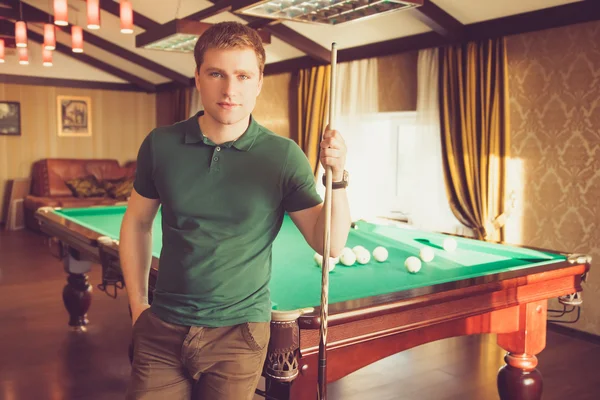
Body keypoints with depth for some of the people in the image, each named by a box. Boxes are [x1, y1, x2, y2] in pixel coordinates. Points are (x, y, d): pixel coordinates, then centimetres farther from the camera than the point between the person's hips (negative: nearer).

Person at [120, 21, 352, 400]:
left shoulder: (284, 156, -11)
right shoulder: (161, 145, -5)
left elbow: (330, 245, -10)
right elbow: (137, 222, 8)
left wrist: (337, 177, -25)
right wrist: (138, 305, 5)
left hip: (238, 334, -1)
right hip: (163, 329, 2)